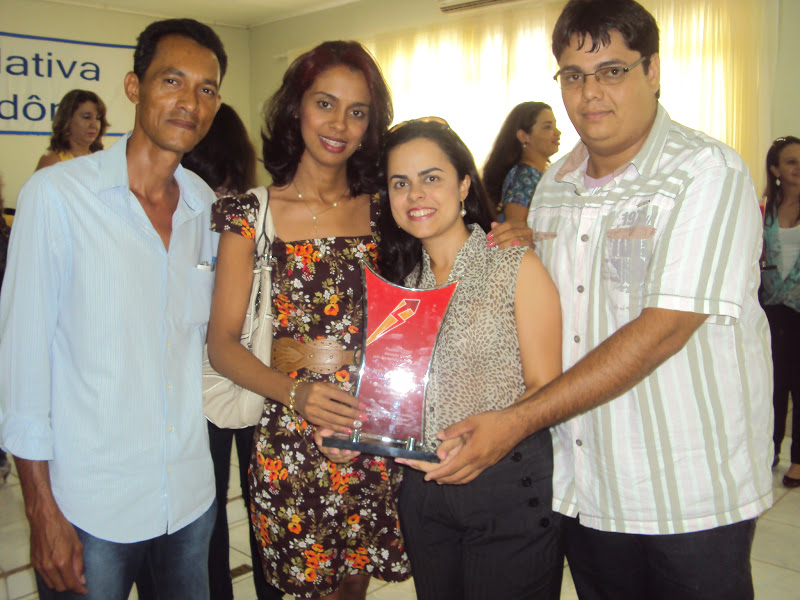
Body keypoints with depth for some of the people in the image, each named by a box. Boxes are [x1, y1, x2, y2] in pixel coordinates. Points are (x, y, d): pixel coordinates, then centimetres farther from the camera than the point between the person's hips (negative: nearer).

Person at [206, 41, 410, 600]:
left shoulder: (383, 211, 4)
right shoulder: (252, 213, -3)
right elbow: (223, 343, -4)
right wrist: (294, 392, -21)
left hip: (374, 434, 2)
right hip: (289, 437, -2)